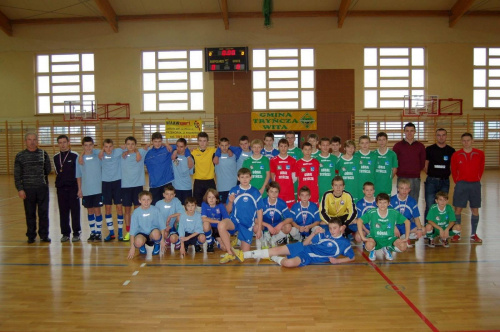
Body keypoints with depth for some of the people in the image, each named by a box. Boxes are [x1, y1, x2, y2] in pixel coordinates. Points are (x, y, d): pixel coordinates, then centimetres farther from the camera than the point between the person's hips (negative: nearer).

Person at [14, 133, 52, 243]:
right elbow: (17, 175, 0)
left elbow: (48, 170, 14)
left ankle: (44, 235, 16)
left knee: (44, 212, 4)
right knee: (30, 214, 7)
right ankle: (31, 236, 19)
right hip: (28, 189, -1)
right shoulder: (20, 156, 2)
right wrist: (20, 189, -6)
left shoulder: (43, 154, 5)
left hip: (43, 188, 1)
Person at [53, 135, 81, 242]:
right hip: (61, 188, 4)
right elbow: (57, 172, 18)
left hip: (73, 188, -3)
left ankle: (76, 233, 10)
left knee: (75, 210, 1)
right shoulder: (56, 157, 10)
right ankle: (65, 233, 16)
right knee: (63, 211, 7)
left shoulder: (75, 156, -2)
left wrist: (79, 188, -6)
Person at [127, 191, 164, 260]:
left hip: (153, 232, 0)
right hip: (142, 233, 0)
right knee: (138, 242, -35)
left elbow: (162, 226, -1)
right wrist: (132, 247, -8)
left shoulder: (155, 210, -7)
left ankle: (157, 245, 0)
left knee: (156, 233, -37)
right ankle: (144, 246, 5)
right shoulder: (136, 212, -8)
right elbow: (132, 230, -6)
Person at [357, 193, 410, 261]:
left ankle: (387, 249, 10)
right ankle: (373, 250, 5)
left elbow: (407, 221, 1)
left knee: (403, 246, -25)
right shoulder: (372, 213, -12)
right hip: (374, 238, -2)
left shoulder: (394, 213, -6)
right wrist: (362, 237, -25)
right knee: (369, 245, -37)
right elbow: (359, 221, -18)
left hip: (389, 238, 3)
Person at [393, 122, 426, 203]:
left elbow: (422, 163, 13)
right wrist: (399, 171, 0)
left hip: (416, 179, 2)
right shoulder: (398, 145, 3)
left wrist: (416, 171, 7)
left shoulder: (420, 146, 8)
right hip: (402, 178, -2)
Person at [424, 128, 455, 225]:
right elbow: (425, 166, 5)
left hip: (445, 181, 2)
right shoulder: (429, 149, 3)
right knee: (429, 206, -4)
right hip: (431, 181, -2)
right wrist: (431, 174, -3)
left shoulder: (451, 151, 7)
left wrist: (446, 173, 4)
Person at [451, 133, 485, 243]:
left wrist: (477, 180, 6)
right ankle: (456, 234, 7)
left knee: (475, 210, 5)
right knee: (458, 209, -1)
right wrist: (457, 182, 4)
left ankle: (473, 234, 15)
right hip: (461, 184, -1)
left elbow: (481, 169, 11)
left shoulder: (480, 154, 2)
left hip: (475, 184, 1)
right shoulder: (456, 155, 0)